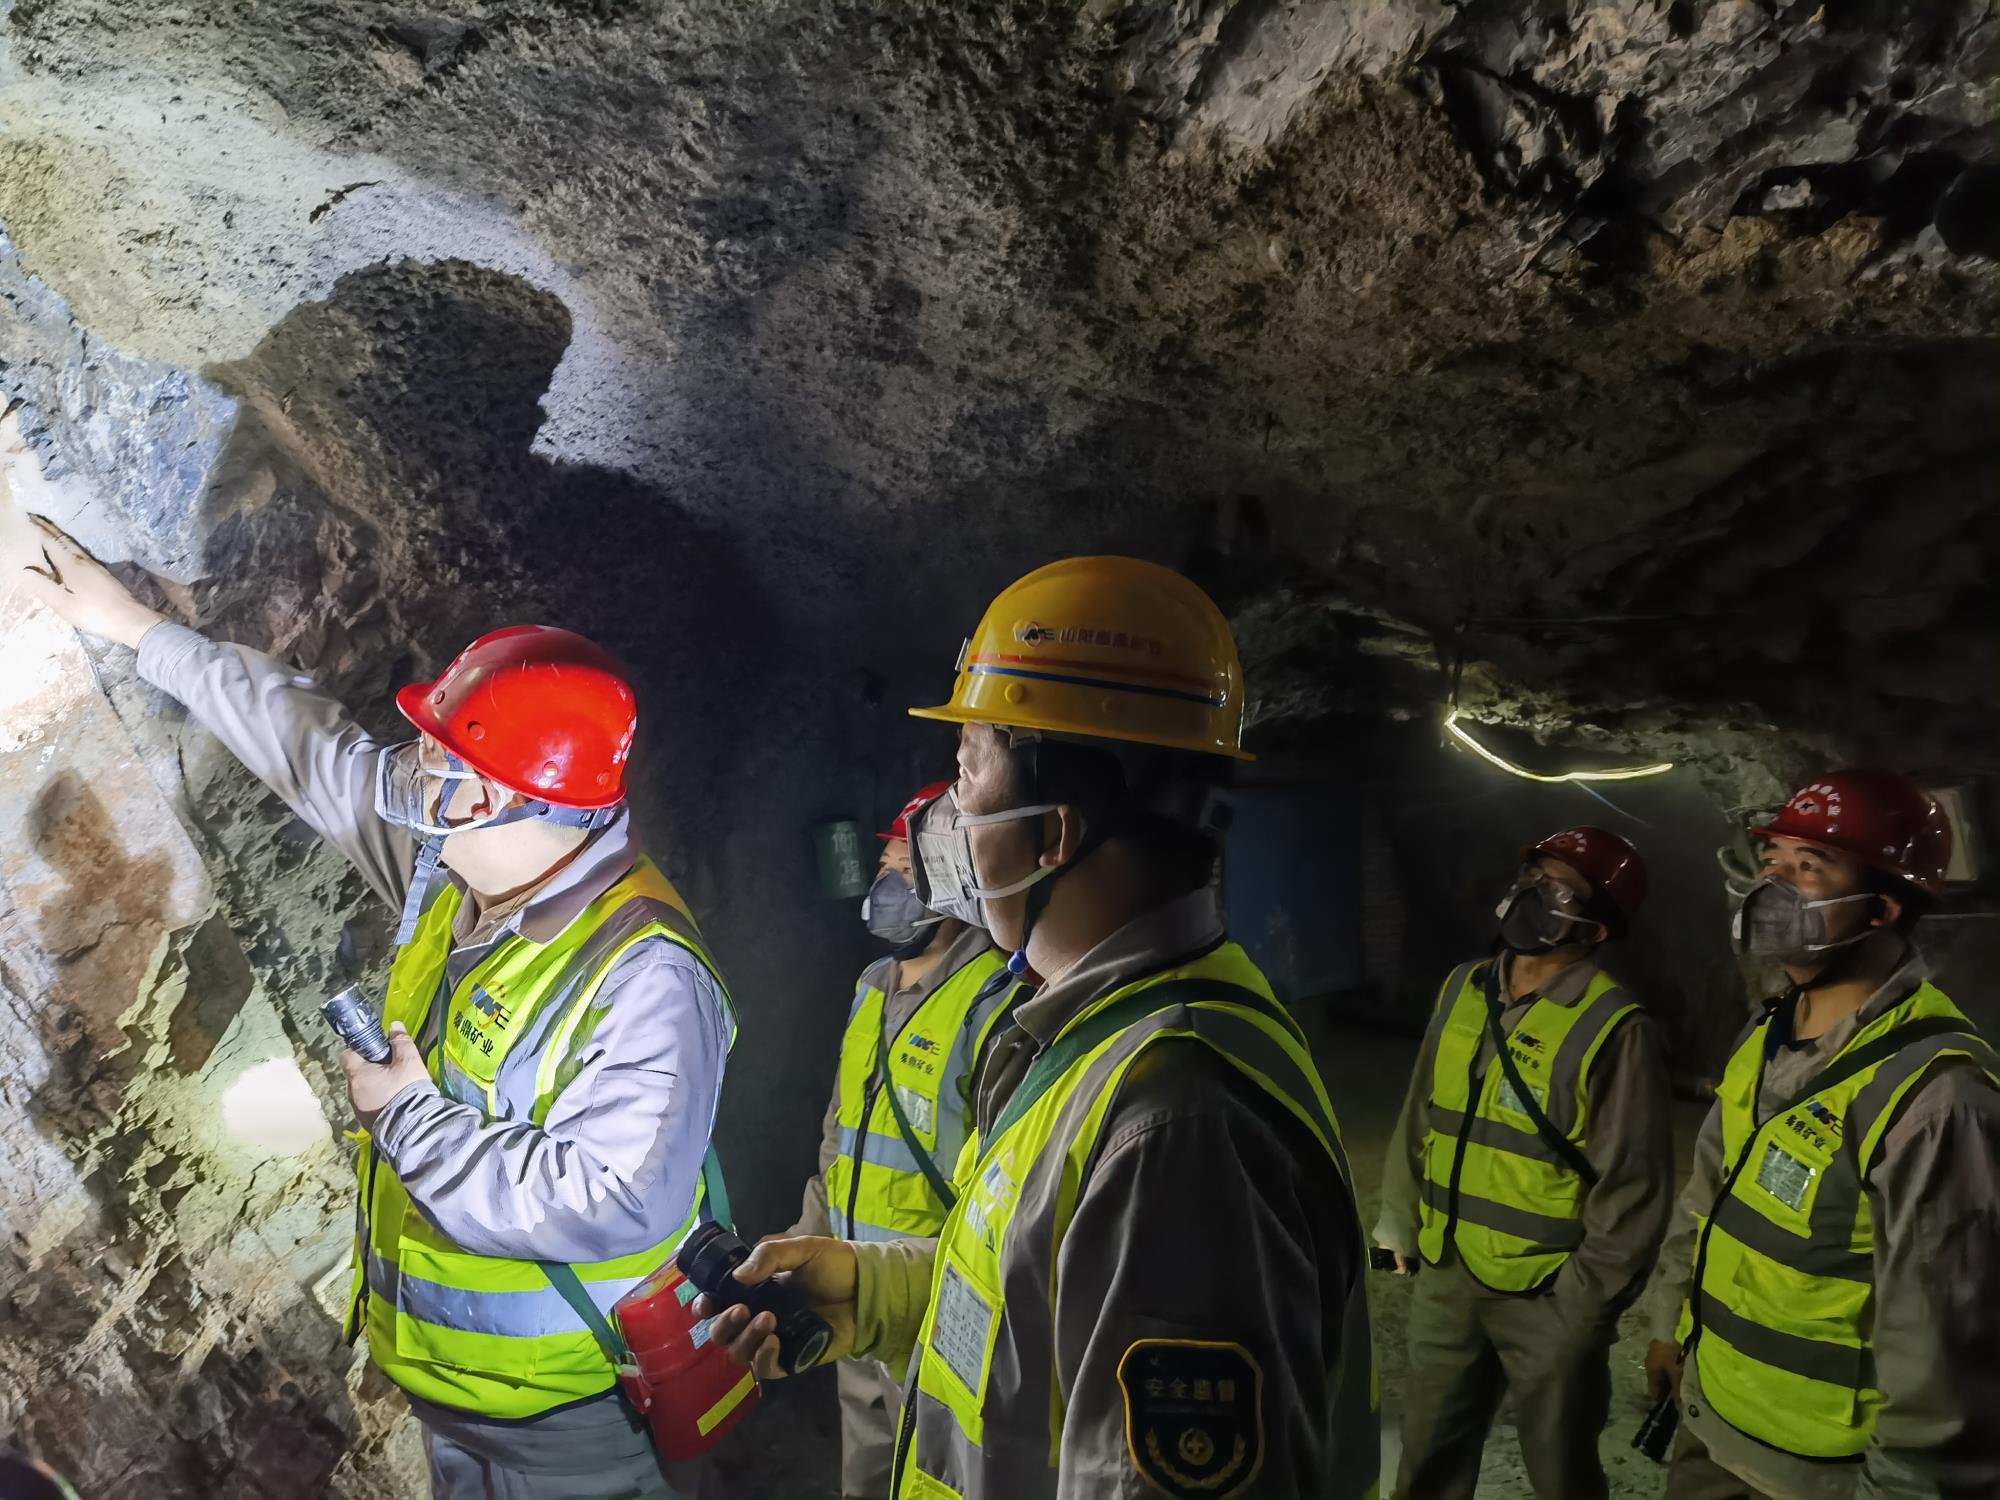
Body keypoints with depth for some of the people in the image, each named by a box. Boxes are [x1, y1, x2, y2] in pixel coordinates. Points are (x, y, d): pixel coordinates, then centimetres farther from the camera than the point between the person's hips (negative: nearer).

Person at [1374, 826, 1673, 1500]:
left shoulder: (1614, 1029, -18)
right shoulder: (1462, 990, 1)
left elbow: (1634, 1187, -15)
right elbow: (1421, 1117, 11)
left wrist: (1580, 1307, -12)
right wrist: (1399, 1223, 13)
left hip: (1547, 1300, -5)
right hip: (1446, 1279, 5)